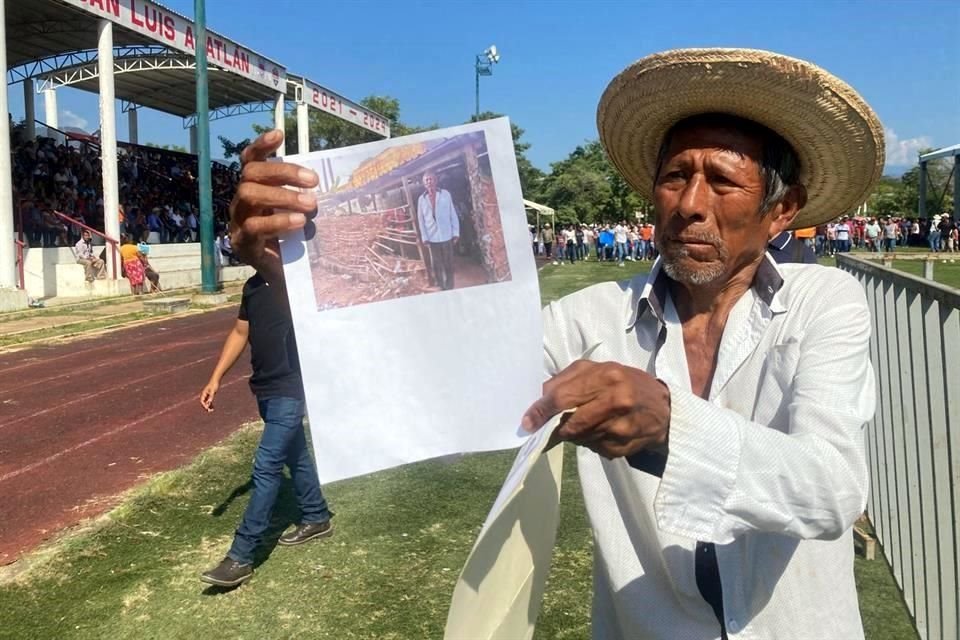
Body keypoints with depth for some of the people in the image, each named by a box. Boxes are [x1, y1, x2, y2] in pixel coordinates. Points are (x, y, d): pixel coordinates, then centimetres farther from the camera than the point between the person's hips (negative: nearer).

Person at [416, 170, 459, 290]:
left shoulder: (445, 194, -1)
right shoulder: (422, 199, 2)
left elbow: (453, 214, -1)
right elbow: (421, 220, 4)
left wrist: (456, 233, -4)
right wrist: (424, 237, -1)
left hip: (446, 236, -1)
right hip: (432, 238, 1)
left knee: (448, 264, 6)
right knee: (436, 265, 7)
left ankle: (449, 287, 17)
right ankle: (440, 287, 17)